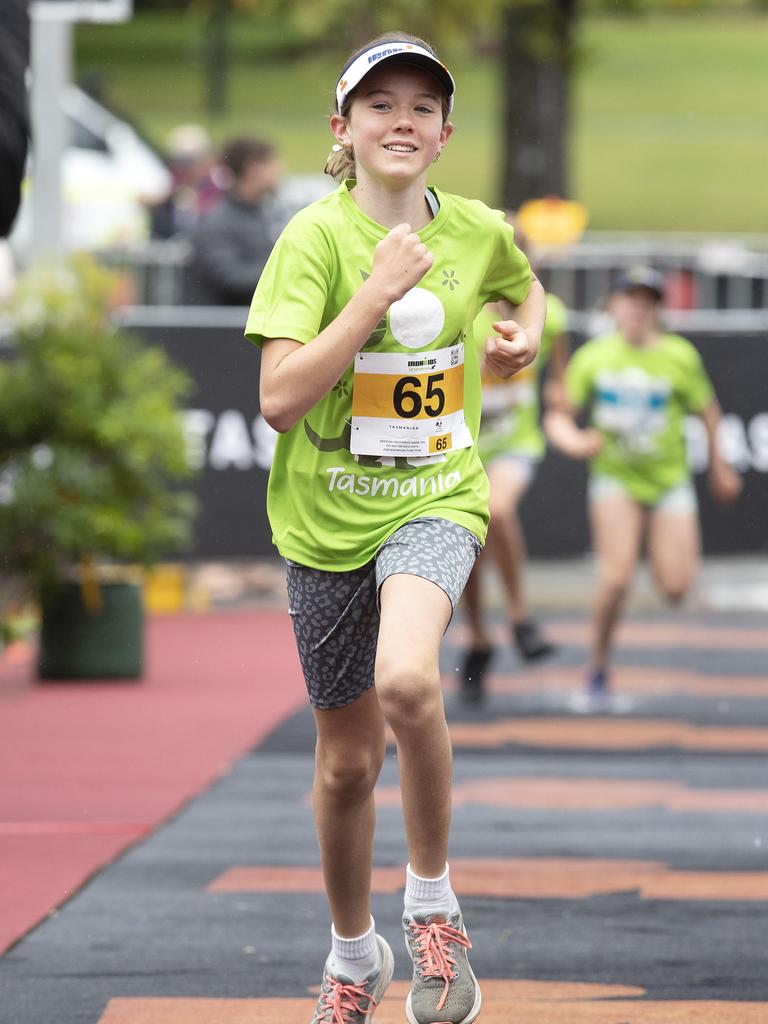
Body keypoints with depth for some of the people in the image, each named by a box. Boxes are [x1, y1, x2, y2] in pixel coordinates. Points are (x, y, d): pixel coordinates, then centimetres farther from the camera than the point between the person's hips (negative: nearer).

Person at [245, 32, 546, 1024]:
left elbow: (524, 290, 26)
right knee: (348, 758, 11)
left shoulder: (477, 230, 0)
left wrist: (523, 339, 4)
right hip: (327, 519, 0)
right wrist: (378, 291, -23)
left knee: (406, 680, -31)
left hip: (435, 501, 0)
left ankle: (432, 904, -10)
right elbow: (280, 399, -21)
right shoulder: (316, 235, -11)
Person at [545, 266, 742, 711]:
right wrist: (573, 440, -23)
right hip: (615, 479, -1)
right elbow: (559, 417, 0)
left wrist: (720, 467, 14)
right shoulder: (594, 357, -5)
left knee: (675, 588, -9)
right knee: (617, 579, -19)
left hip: (669, 479, 1)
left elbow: (708, 409, 6)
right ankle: (598, 676, -1)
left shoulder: (679, 356, -8)